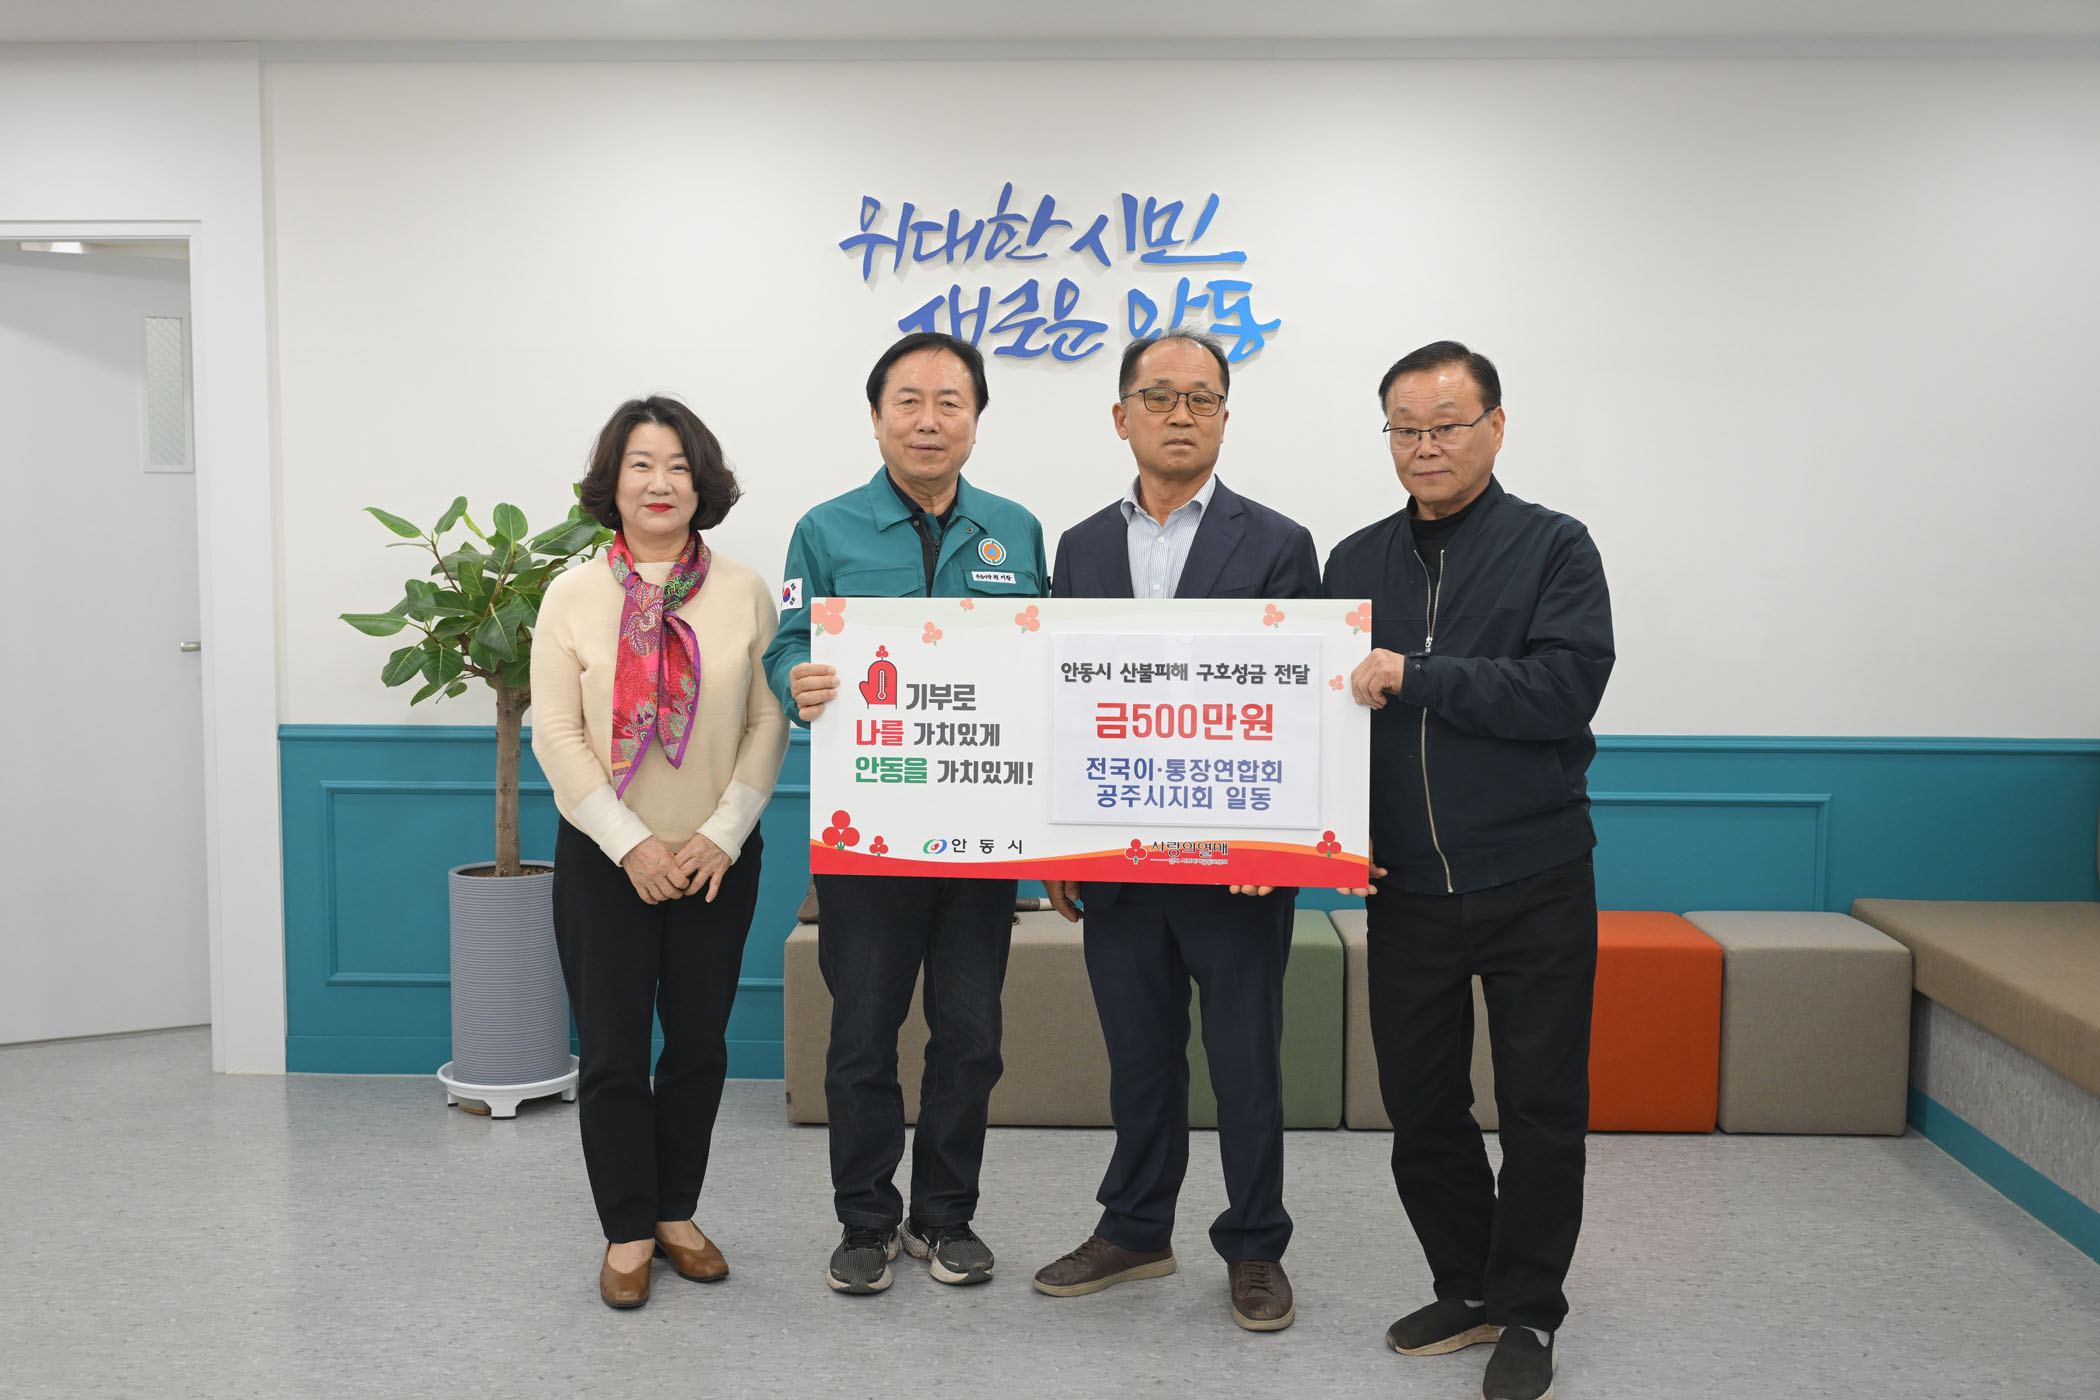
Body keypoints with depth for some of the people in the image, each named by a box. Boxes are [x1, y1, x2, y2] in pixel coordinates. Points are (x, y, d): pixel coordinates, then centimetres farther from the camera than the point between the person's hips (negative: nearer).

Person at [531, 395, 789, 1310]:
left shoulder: (745, 593, 1)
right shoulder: (573, 596, -1)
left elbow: (769, 725, -1)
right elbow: (556, 733, -6)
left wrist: (722, 834, -11)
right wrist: (631, 843, -14)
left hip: (718, 859, 1)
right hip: (604, 858, -1)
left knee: (698, 1046, 11)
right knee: (612, 1053, 4)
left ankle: (677, 1213, 28)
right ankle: (627, 1233, 19)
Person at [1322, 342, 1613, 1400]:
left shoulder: (1553, 548, -3)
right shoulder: (1355, 562, 8)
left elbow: (1565, 688, -17)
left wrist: (1413, 678, -20)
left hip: (1535, 883, -3)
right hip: (1405, 885, 4)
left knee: (1541, 1104, 5)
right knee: (1420, 1103, 11)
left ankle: (1526, 1314, 22)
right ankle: (1467, 1288, 30)